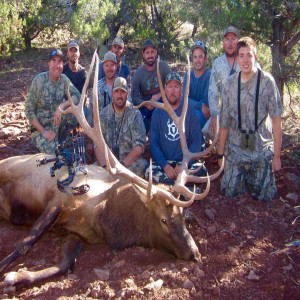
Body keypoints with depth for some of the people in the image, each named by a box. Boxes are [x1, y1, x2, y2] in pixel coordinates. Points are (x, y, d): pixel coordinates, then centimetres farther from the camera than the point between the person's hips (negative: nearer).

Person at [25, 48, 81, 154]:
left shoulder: (64, 79, -2)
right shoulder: (39, 80, -16)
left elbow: (78, 96, -14)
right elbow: (29, 110, -14)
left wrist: (61, 107, -31)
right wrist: (43, 131, -21)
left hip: (58, 124, 5)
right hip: (40, 127, -5)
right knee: (55, 152, -28)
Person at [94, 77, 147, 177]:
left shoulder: (135, 114, -2)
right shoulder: (103, 114, 4)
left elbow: (139, 145, -9)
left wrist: (123, 164, -21)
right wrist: (105, 166, -19)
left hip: (130, 160, -1)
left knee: (139, 167, -32)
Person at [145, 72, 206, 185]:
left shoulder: (190, 112, 2)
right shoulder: (158, 112, 5)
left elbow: (196, 142, -2)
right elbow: (153, 142, 0)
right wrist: (165, 166, -15)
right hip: (163, 162, 1)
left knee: (200, 171, -29)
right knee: (150, 172, -28)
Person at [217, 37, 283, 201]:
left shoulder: (267, 81, -11)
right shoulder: (230, 83, -2)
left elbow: (276, 121, -10)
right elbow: (225, 121, 3)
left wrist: (276, 155, -11)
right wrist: (220, 153, 5)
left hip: (262, 151, -2)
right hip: (235, 150, 2)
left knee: (264, 196, 5)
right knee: (230, 192, 5)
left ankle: (252, 178, 35)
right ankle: (244, 178, 35)